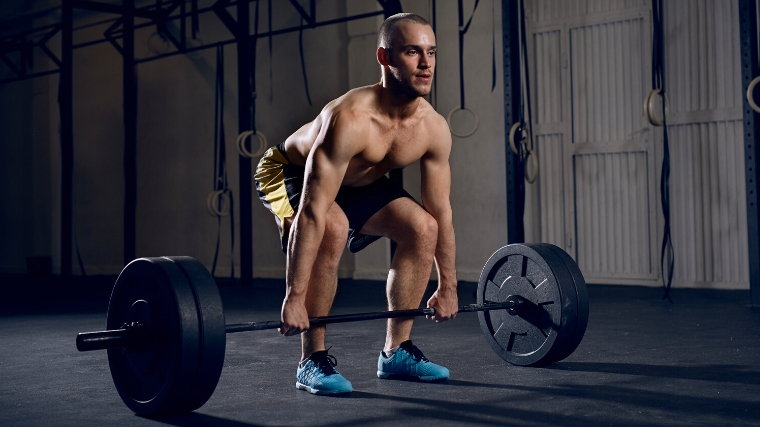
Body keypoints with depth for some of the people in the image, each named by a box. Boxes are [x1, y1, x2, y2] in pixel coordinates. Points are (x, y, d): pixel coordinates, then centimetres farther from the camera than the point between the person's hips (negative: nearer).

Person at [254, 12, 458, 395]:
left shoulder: (434, 128, -19)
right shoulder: (350, 119, -39)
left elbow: (440, 211, -8)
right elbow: (312, 213, -41)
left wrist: (447, 287, -3)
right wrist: (294, 297, -41)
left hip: (357, 181, 7)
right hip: (289, 173, -6)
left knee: (422, 227, -8)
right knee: (332, 230, -34)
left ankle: (396, 350, 5)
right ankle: (312, 361, -19)